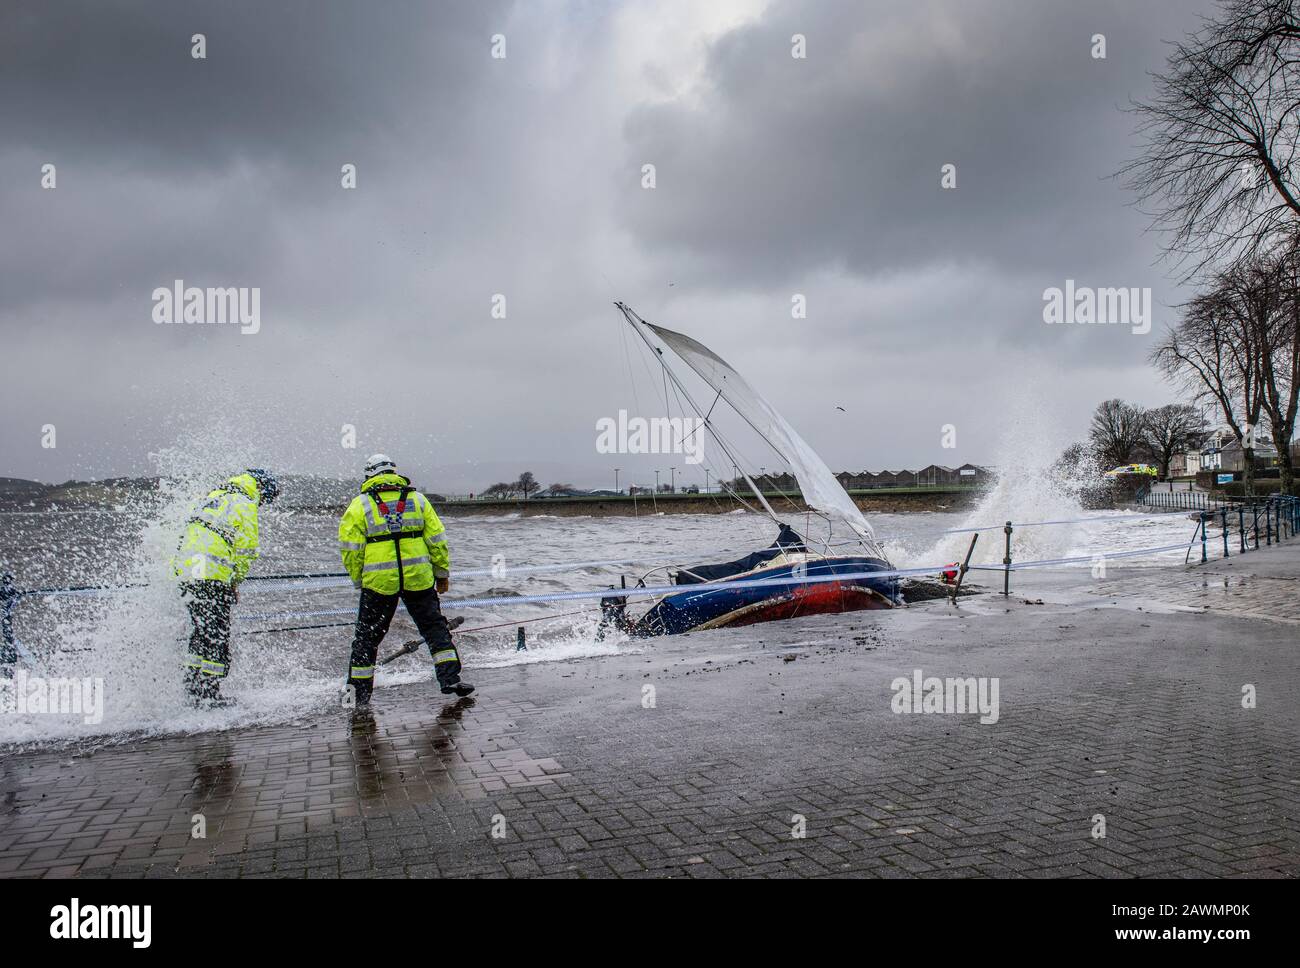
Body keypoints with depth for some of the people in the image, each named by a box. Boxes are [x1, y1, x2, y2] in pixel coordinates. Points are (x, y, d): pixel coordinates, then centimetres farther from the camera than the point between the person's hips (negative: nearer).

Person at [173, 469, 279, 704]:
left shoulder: (214, 498, 22)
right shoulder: (244, 505, -4)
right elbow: (246, 550, -8)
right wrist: (236, 581, 6)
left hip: (186, 572, 9)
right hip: (211, 578, -9)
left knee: (202, 632, 19)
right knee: (217, 638, -2)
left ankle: (193, 685, 25)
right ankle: (207, 693, 0)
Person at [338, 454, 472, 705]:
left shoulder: (359, 505, 2)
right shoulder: (417, 499, 8)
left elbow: (350, 549, -2)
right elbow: (437, 539, 7)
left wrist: (359, 580, 9)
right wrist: (442, 572, 16)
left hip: (378, 581, -1)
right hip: (418, 578, 1)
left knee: (367, 637, 11)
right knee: (434, 627, 14)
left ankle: (359, 693, 16)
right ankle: (450, 676, 7)